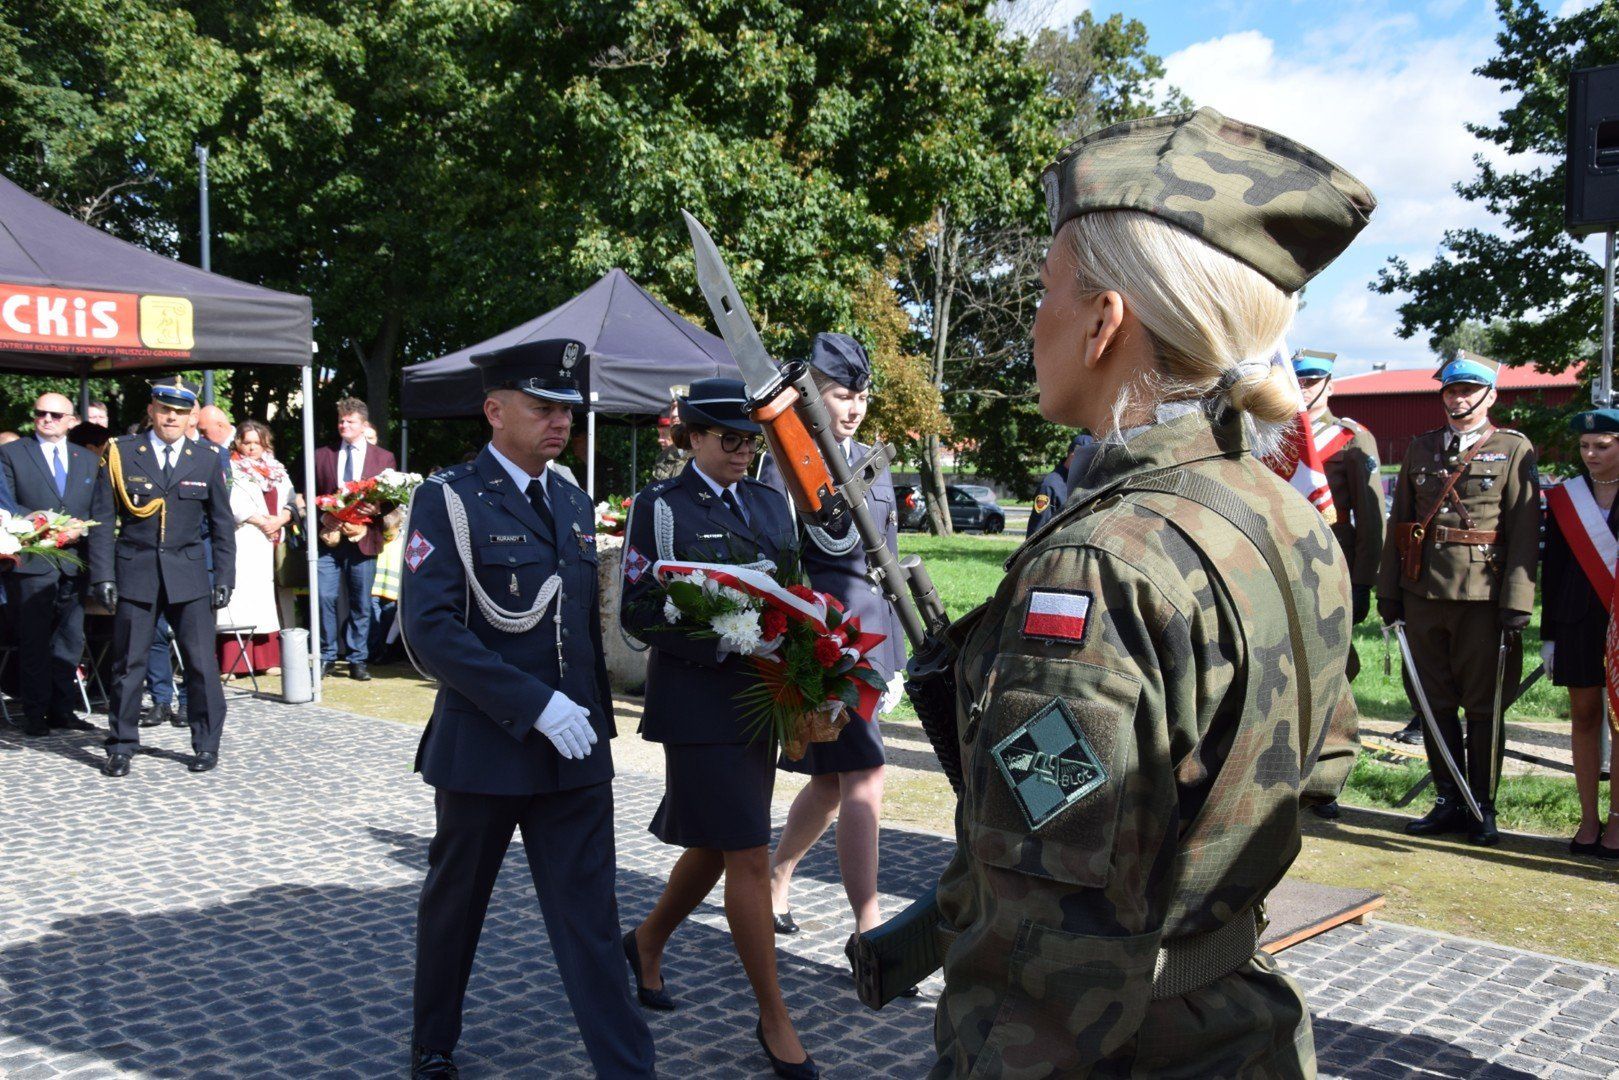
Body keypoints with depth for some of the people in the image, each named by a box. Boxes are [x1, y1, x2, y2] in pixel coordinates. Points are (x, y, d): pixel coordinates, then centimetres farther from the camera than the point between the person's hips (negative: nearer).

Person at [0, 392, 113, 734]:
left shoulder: (89, 460, 14)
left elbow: (102, 513, 9)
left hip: (74, 563, 3)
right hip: (30, 564, -3)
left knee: (70, 641, 8)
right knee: (33, 642, 1)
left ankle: (61, 709, 18)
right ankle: (35, 714, 8)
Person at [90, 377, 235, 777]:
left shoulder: (206, 462, 8)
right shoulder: (121, 454, 3)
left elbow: (222, 525, 10)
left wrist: (224, 579, 4)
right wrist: (101, 575, -5)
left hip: (189, 576, 1)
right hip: (135, 574, -1)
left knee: (202, 662, -1)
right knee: (128, 663, 4)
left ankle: (206, 744, 12)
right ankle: (122, 747, 17)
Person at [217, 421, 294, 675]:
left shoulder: (276, 470, 17)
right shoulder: (232, 470, 1)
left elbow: (290, 500, 11)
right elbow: (234, 504, -11)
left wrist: (280, 519, -7)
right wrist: (262, 521, -13)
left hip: (271, 540, 6)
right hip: (243, 541, -5)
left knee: (265, 597, 6)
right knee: (241, 596, -11)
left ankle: (266, 658, 8)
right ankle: (232, 661, -12)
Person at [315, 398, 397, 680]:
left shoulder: (384, 458, 9)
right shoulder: (321, 456, 11)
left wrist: (366, 523, -9)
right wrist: (323, 518, -8)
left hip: (363, 540, 0)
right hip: (328, 539, 0)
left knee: (361, 603, 4)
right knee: (325, 597, -6)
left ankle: (357, 660, 13)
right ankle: (326, 657, 7)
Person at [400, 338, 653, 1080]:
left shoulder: (573, 504, 10)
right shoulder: (448, 500, -10)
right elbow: (428, 630, -19)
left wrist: (594, 715, 11)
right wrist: (536, 705, -23)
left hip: (576, 749, 4)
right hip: (483, 745, -4)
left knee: (589, 915, 3)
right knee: (454, 905, 15)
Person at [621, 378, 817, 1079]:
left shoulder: (769, 503, 11)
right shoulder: (661, 506, -6)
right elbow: (637, 610, -11)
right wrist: (723, 646, -22)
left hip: (758, 700, 7)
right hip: (698, 704, -6)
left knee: (713, 848, 17)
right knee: (750, 856, -5)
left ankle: (648, 943, 43)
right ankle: (774, 1019, 9)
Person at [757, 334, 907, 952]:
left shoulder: (872, 463, 14)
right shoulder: (785, 464, -8)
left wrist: (893, 649, 19)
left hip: (871, 634, 8)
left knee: (831, 782, 15)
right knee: (863, 779, -10)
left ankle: (774, 880, 35)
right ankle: (869, 933, -2)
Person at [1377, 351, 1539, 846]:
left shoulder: (1513, 449, 2)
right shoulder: (1420, 448, 13)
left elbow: (1525, 533, -4)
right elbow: (1398, 522, 14)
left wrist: (1516, 602, -12)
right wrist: (1388, 592, 9)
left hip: (1482, 597, -4)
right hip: (1423, 594, 4)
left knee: (1483, 707, 4)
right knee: (1435, 703, 8)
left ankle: (1482, 808, 14)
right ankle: (1449, 802, 19)